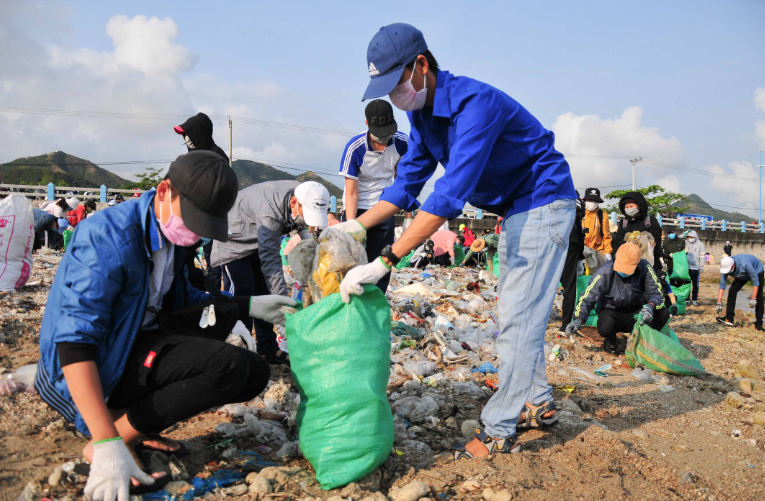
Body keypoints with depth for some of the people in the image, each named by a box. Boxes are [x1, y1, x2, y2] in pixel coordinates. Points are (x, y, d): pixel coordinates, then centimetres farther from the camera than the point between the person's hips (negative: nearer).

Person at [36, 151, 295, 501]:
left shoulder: (172, 231, 3)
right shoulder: (108, 236, -24)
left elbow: (179, 300, 19)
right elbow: (73, 342, -29)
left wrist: (248, 306, 7)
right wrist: (107, 445, -36)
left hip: (137, 344, 9)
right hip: (92, 369, -8)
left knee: (254, 374, 1)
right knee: (229, 365, -27)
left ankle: (134, 423, 3)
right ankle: (111, 438, -13)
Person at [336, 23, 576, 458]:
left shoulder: (473, 102, -31)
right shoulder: (422, 113, -1)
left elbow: (451, 194, -40)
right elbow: (408, 181, 5)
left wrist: (384, 262, -42)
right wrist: (357, 226, -9)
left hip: (544, 202, -9)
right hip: (515, 210, 10)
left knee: (518, 318, -10)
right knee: (519, 312, 15)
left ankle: (499, 431, -3)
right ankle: (538, 403, 29)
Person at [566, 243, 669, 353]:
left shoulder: (644, 268, -16)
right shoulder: (605, 273, -21)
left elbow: (657, 293, -14)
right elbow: (587, 298, -21)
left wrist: (650, 306, -38)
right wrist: (578, 319, -38)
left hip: (635, 312, 2)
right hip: (611, 312, -2)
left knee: (663, 313, -24)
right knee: (605, 326, -37)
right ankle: (611, 340, 3)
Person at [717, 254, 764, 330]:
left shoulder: (745, 264, -44)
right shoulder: (725, 266, -27)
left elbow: (755, 281, -35)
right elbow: (722, 285, -20)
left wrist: (753, 299, -36)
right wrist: (719, 303, -23)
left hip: (756, 272, -5)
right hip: (742, 275, 5)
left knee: (758, 298, -14)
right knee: (732, 291, -12)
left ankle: (758, 324, -8)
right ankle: (729, 319, -12)